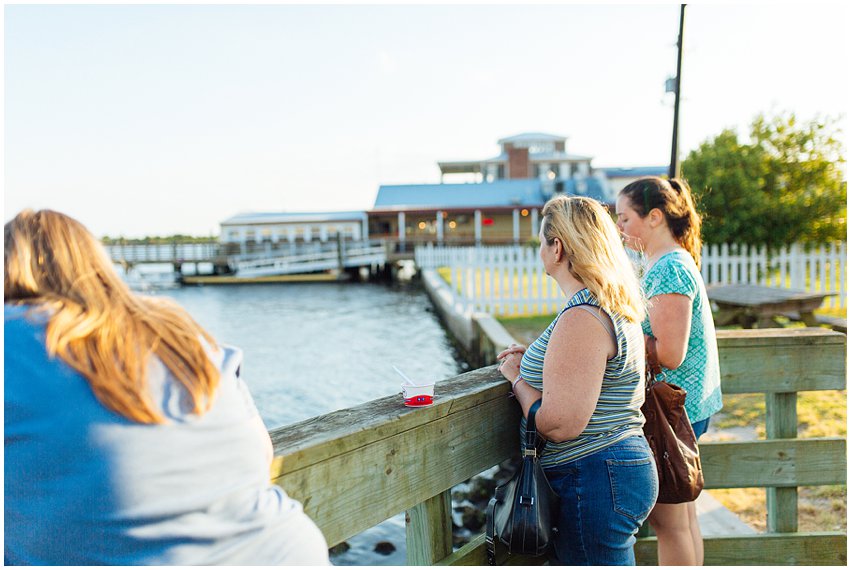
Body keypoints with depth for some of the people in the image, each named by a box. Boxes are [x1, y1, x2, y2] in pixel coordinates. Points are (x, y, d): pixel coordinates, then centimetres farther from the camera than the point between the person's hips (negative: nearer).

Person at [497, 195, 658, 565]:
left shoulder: (581, 319, -23)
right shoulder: (616, 308, 10)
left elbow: (559, 425, -26)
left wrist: (517, 378, -9)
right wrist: (533, 362, 12)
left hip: (595, 484, -10)